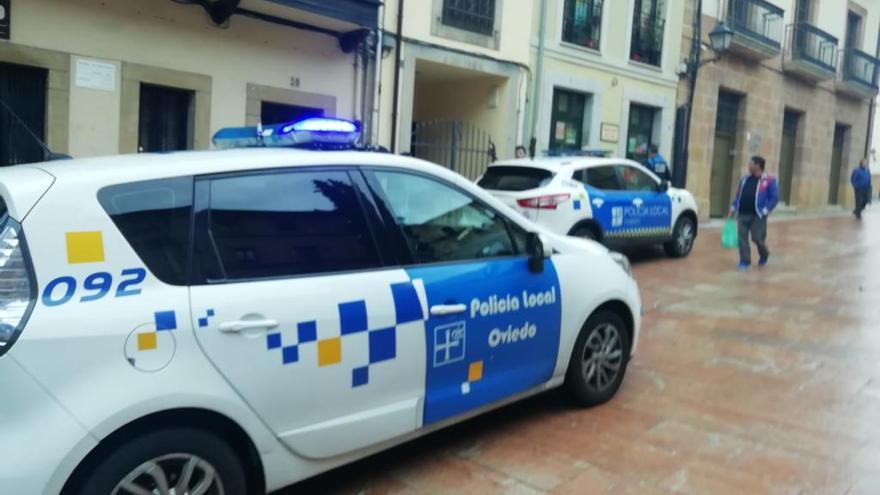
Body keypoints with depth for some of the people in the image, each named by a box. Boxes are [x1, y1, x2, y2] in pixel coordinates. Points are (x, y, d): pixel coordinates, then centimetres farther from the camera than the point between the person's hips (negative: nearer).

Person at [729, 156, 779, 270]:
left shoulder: (769, 180, -4)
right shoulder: (745, 179, 13)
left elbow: (775, 197, -6)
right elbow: (738, 195, 18)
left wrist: (766, 210, -13)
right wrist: (733, 207, 10)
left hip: (758, 215, -5)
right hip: (743, 214, 5)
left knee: (757, 238, -2)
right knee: (742, 238, 1)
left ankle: (764, 255, 29)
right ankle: (745, 261, 10)